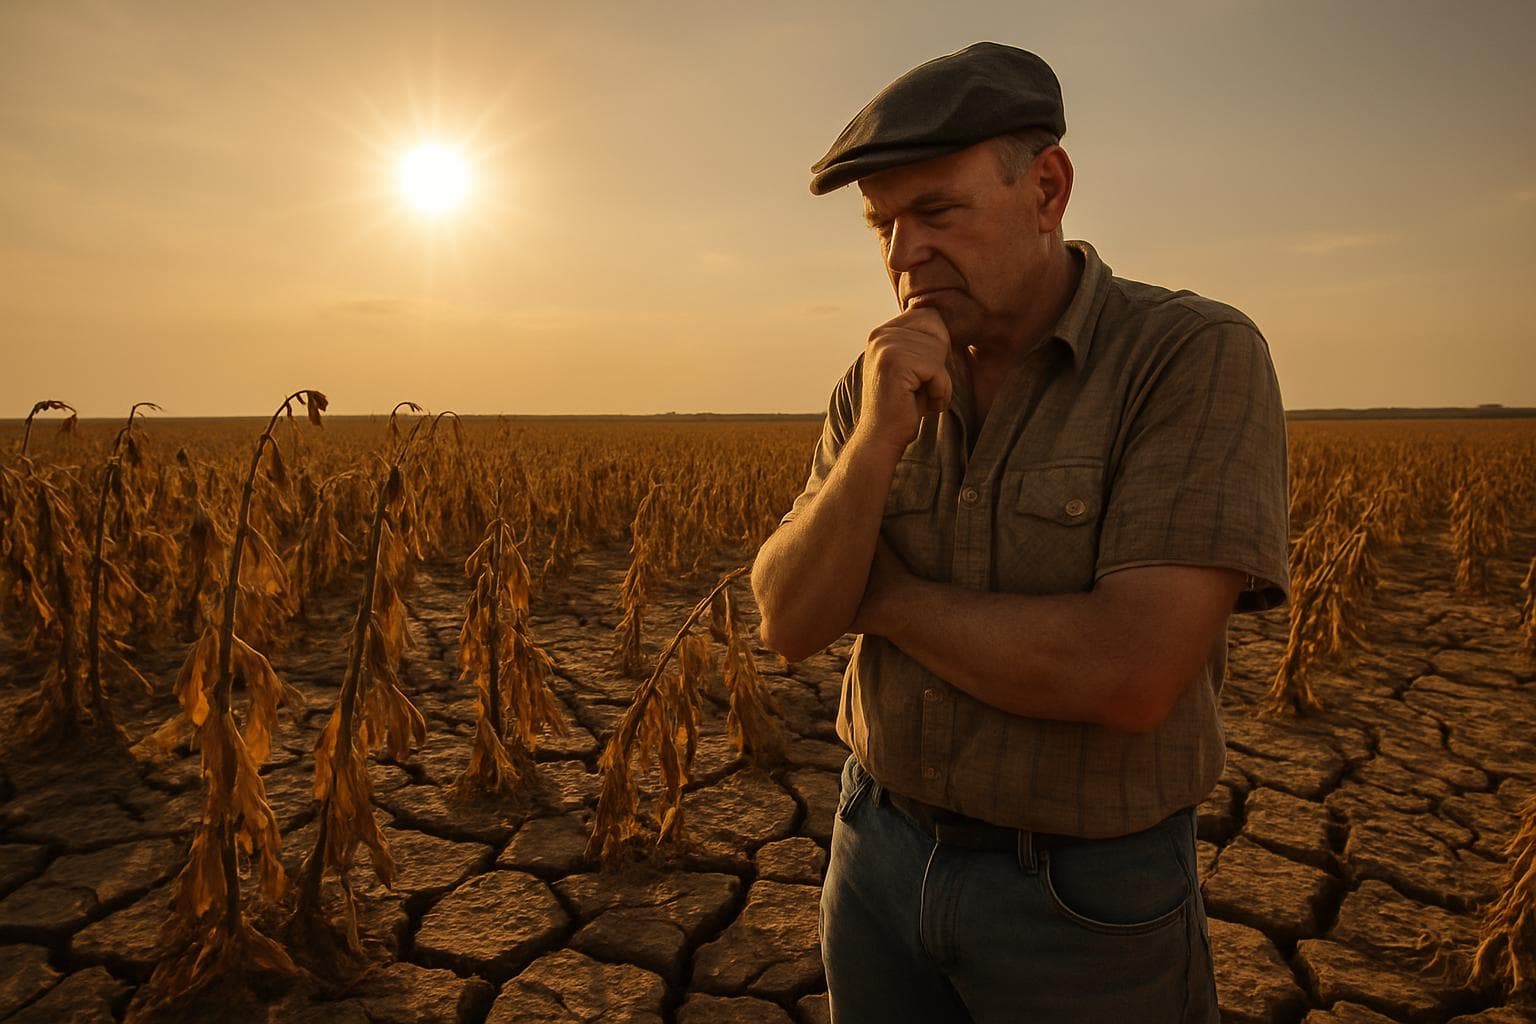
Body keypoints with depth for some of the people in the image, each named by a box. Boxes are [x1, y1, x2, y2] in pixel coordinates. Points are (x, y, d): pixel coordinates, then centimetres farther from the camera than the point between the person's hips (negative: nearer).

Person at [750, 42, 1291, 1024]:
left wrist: (881, 595, -15)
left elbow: (1131, 674, -28)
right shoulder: (879, 385, -2)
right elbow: (789, 624, -7)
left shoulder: (1203, 357, -17)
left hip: (1087, 896, -4)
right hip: (882, 850, 5)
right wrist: (877, 440, -24)